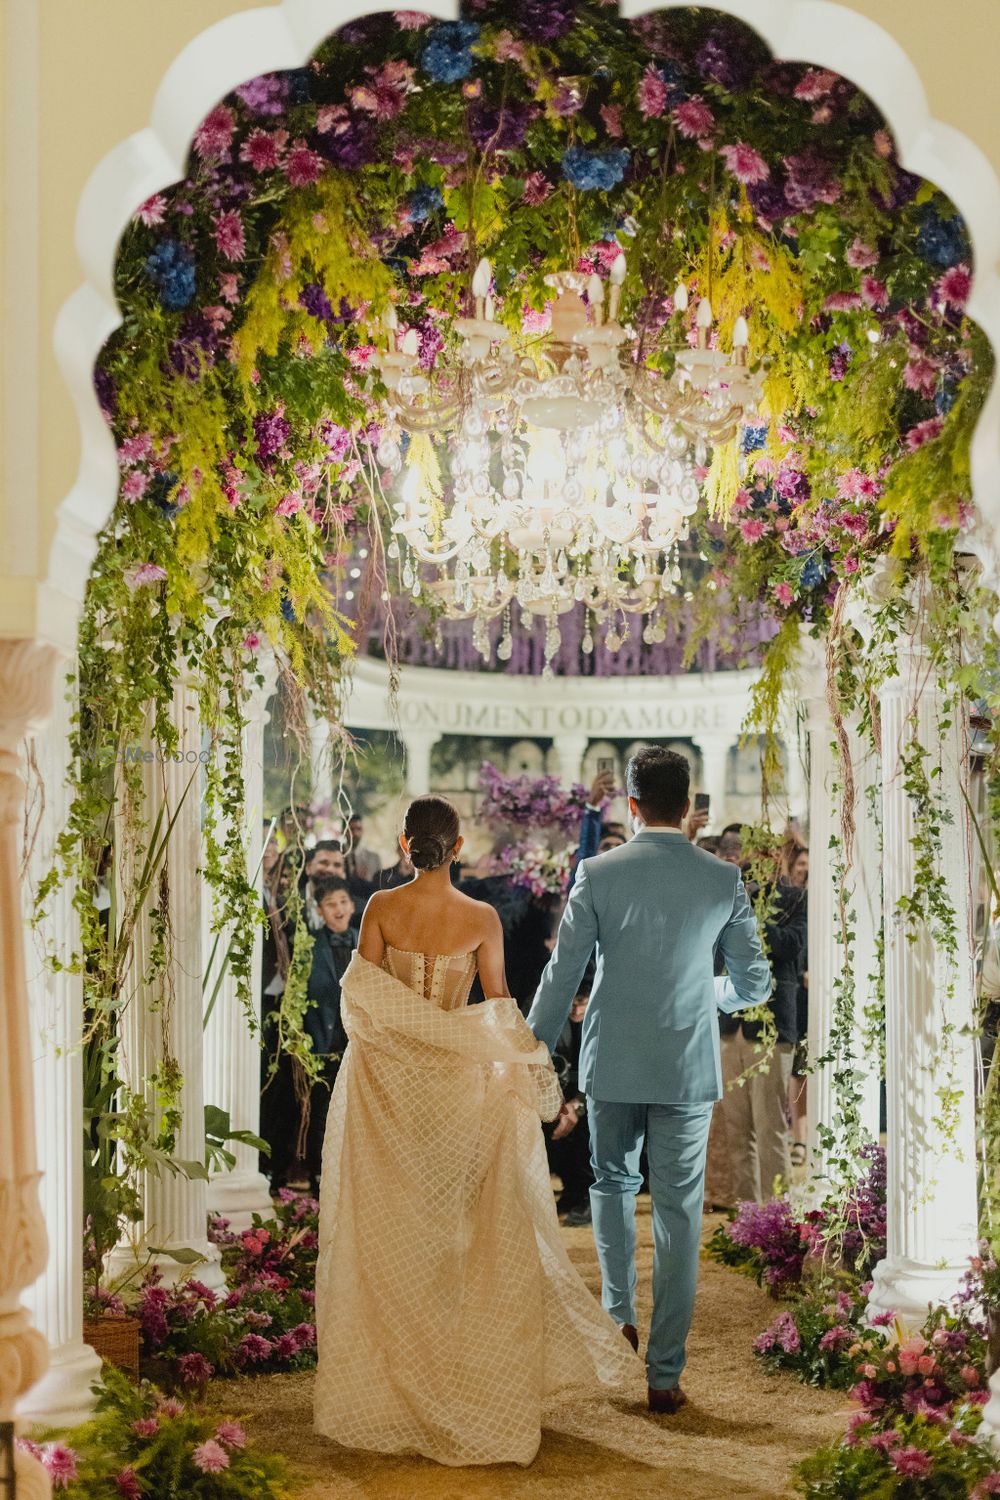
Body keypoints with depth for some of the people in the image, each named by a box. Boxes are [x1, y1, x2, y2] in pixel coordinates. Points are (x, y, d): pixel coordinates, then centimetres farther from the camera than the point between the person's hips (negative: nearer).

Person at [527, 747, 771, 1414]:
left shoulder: (598, 875, -8)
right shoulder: (723, 881, -5)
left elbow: (562, 976, -5)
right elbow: (755, 984, 1)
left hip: (612, 1064, 0)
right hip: (688, 1070, 0)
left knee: (613, 1184, 24)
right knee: (679, 1213, 6)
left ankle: (619, 1316, 24)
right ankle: (665, 1374, 8)